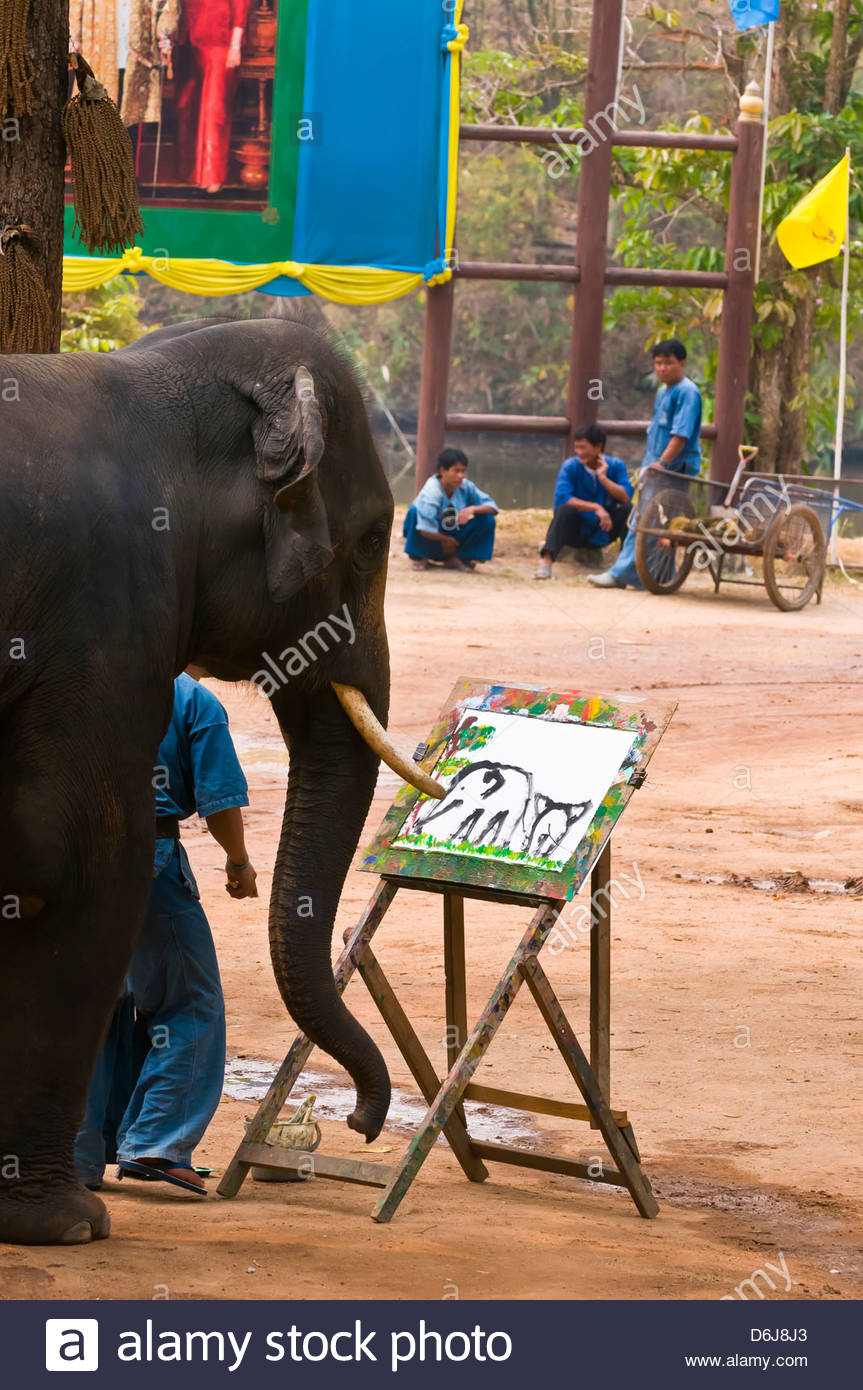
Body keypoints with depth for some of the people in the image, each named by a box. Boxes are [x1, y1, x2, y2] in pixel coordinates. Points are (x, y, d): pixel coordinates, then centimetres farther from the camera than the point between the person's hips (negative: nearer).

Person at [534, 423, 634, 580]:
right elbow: (561, 498, -23)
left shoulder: (615, 465, -5)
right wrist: (596, 508, -28)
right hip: (577, 530, -1)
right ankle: (546, 560, -42)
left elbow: (626, 497, -18)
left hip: (604, 531, 2)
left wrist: (603, 478, -26)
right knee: (564, 510, -32)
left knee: (627, 508, -23)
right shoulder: (570, 466, -9)